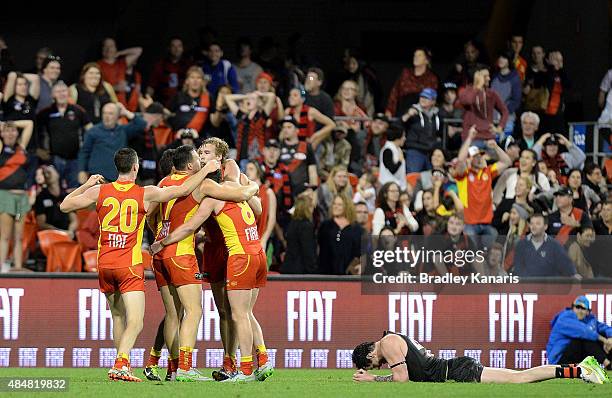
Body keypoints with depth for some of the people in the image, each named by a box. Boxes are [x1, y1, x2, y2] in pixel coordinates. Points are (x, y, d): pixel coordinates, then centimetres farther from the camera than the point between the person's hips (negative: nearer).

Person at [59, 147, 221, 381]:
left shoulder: (99, 191, 2)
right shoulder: (145, 194, -4)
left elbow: (64, 206, 10)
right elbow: (184, 190, 0)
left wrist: (86, 185, 22)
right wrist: (207, 170, 13)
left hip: (104, 265, 4)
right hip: (130, 265, -4)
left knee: (118, 316, 18)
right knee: (135, 322, -8)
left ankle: (123, 365, 21)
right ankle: (120, 365, -27)